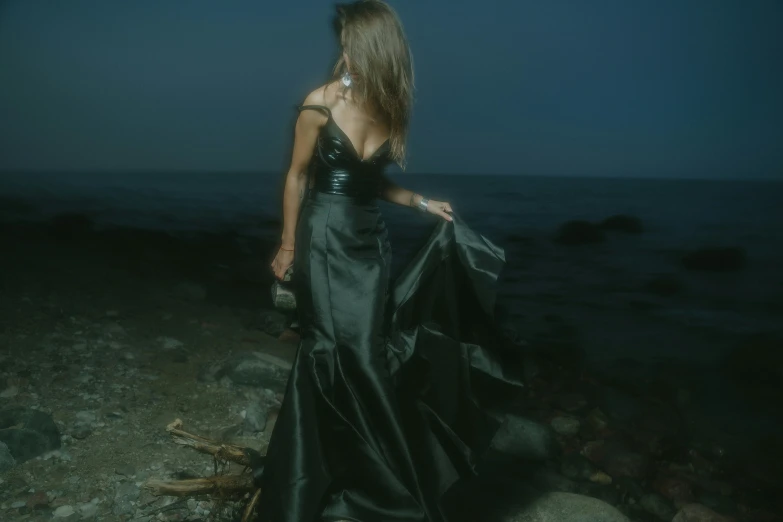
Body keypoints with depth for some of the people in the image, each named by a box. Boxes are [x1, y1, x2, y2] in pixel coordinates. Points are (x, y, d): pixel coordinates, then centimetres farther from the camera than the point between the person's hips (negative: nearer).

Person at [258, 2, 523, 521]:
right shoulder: (321, 103, -10)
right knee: (343, 353, -4)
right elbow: (298, 177, -3)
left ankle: (368, 479, 24)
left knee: (371, 353, 6)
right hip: (325, 241, -4)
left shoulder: (389, 107, 3)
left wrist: (420, 202, 4)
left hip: (370, 241, 5)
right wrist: (288, 246, 0)